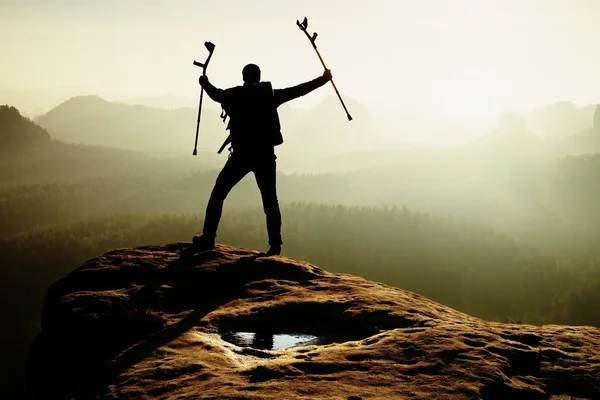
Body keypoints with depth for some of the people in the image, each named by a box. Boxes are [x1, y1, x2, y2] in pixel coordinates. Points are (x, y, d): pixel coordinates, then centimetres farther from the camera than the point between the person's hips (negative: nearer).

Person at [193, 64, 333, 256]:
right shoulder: (270, 94, 6)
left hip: (241, 154, -1)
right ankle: (275, 244, -1)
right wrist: (323, 79, 23)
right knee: (270, 200, 7)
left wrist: (205, 83, 40)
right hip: (265, 155, 2)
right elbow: (299, 90, 13)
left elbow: (216, 94, 18)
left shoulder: (235, 95, 2)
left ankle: (208, 238, 4)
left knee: (218, 194, 8)